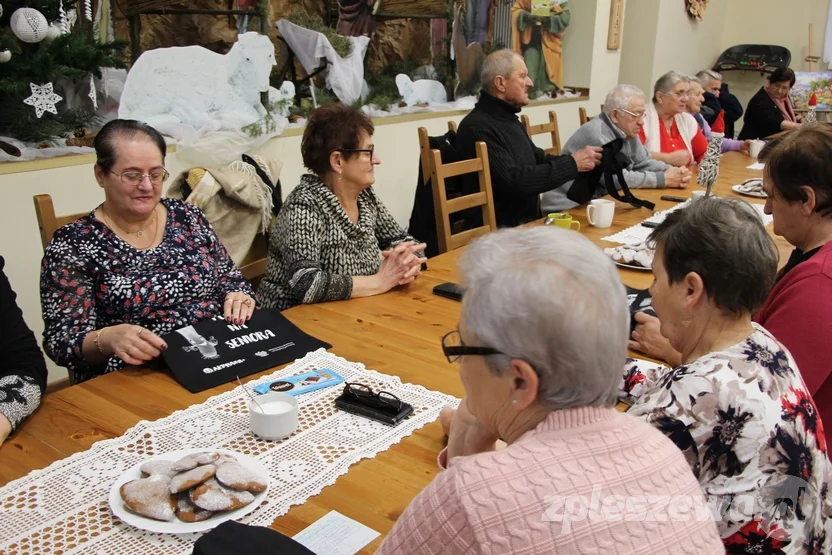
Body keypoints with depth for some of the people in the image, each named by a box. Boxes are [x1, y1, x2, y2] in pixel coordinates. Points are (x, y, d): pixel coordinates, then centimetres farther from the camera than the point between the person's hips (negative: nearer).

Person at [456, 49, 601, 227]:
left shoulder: (510, 119, 16)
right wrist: (572, 164, -17)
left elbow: (538, 159, 25)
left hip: (529, 221, 10)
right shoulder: (477, 127, -18)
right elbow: (513, 182, -24)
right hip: (501, 230, -9)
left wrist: (578, 160, 7)